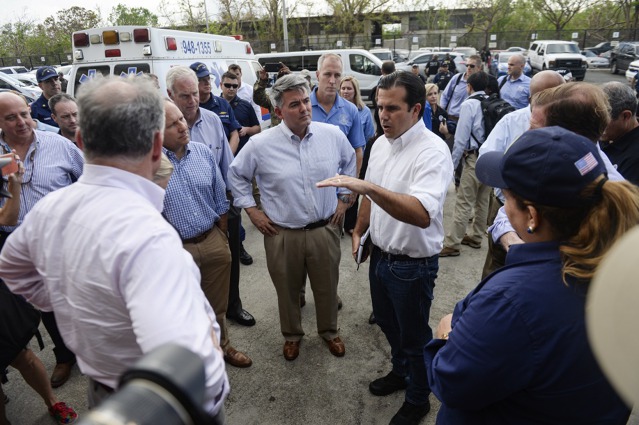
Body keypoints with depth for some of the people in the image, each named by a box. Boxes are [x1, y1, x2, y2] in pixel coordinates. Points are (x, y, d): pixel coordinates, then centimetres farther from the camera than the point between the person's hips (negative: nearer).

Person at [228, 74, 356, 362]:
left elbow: (350, 162, 15)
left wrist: (344, 197, 10)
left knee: (327, 287, 18)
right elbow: (236, 175, 5)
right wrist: (252, 210, 1)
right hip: (283, 234, -1)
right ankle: (292, 335, 44)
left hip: (325, 229, 2)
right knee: (288, 291, 17)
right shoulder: (260, 144, -10)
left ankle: (329, 331, 45)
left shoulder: (333, 135, -5)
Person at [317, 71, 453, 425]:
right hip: (380, 254, 8)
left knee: (414, 336, 14)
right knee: (387, 323, 27)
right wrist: (359, 231, 15)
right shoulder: (380, 143, 1)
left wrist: (367, 186, -47)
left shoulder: (432, 151, -25)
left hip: (412, 264, -7)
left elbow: (422, 214, -40)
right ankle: (400, 372, 55)